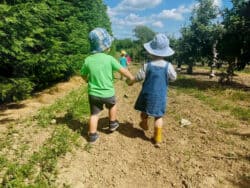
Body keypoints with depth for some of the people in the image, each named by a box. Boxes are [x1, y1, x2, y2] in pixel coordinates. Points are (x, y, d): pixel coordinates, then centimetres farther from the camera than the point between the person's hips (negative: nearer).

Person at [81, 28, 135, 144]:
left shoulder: (88, 60, -8)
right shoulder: (109, 59, -18)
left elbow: (84, 75, 5)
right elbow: (123, 70, -10)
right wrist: (132, 78, 7)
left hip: (93, 93, 2)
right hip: (108, 93, -2)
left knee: (94, 114, 15)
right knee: (112, 105, 28)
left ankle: (92, 136, 21)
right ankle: (112, 124, 43)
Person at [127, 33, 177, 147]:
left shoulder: (147, 65, -14)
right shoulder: (168, 66, -13)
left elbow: (138, 77, -5)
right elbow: (174, 78, 2)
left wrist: (130, 82, 14)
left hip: (147, 94, 0)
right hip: (160, 96, 0)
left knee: (144, 111, 26)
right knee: (158, 116, 9)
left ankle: (144, 125, 52)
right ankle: (157, 139, 15)